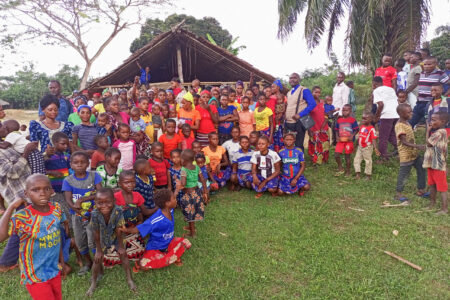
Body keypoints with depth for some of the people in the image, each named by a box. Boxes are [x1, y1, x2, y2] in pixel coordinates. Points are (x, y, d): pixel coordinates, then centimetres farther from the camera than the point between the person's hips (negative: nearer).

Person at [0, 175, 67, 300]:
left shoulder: (56, 209, -7)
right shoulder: (22, 217, -22)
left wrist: (61, 260, 12)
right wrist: (11, 207, -32)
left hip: (55, 271, 5)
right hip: (35, 276, -5)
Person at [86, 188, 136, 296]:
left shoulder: (118, 211, -37)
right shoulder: (95, 214, -33)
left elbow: (119, 231, -26)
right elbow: (96, 234, -20)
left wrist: (121, 247, -15)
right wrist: (99, 250, -10)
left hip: (116, 238, -1)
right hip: (103, 240, 1)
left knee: (123, 255, -2)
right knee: (97, 259, 5)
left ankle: (129, 279, 17)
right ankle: (93, 283, 29)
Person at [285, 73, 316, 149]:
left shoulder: (304, 90, -4)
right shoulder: (288, 93, 19)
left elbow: (312, 104, -13)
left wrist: (300, 115, -18)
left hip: (298, 123, -7)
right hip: (288, 123, 7)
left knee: (298, 146, -3)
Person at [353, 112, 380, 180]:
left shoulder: (371, 129, -17)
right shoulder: (362, 126, 6)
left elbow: (374, 139, -21)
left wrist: (375, 148, -29)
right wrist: (356, 145, 21)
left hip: (367, 147, -7)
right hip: (360, 147, 7)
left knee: (368, 161, 6)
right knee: (356, 159, 7)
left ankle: (368, 175, 18)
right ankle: (358, 174, 17)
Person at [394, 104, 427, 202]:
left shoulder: (407, 123, 8)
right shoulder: (399, 126, -22)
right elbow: (404, 142, -26)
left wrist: (416, 148, 21)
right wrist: (417, 146, -33)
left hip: (414, 153, 10)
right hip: (406, 155, -10)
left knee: (422, 169, 15)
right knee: (404, 174, 1)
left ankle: (420, 190, 29)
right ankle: (398, 194, 15)